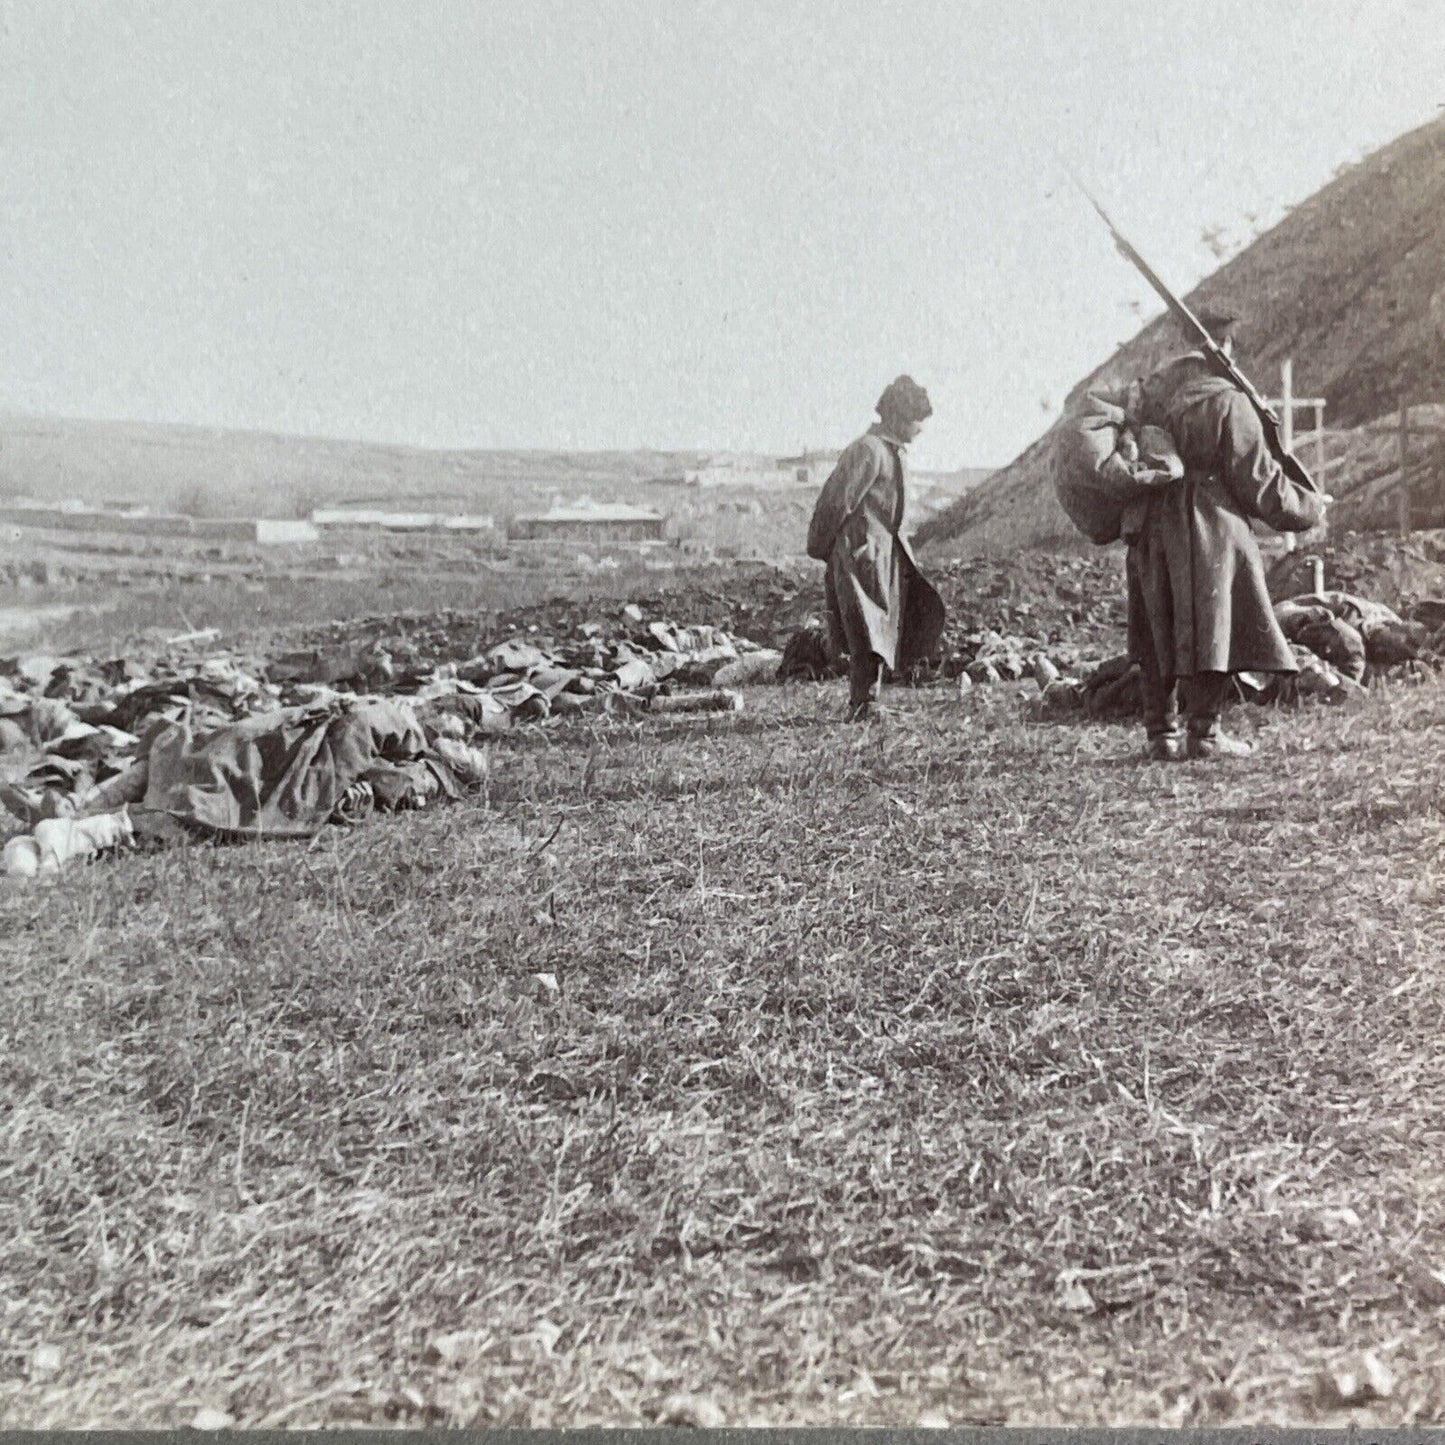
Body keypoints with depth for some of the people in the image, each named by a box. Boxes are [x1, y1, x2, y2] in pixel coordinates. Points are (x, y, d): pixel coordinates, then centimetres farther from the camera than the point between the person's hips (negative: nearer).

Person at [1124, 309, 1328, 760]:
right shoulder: (1227, 402, -10)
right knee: (1210, 628, 2)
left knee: (1159, 634, 11)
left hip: (1148, 532, 6)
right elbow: (1259, 480, -6)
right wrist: (1310, 508, 7)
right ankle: (1204, 731, 3)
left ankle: (1161, 732, 14)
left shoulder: (1149, 393, 8)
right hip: (1208, 529, -6)